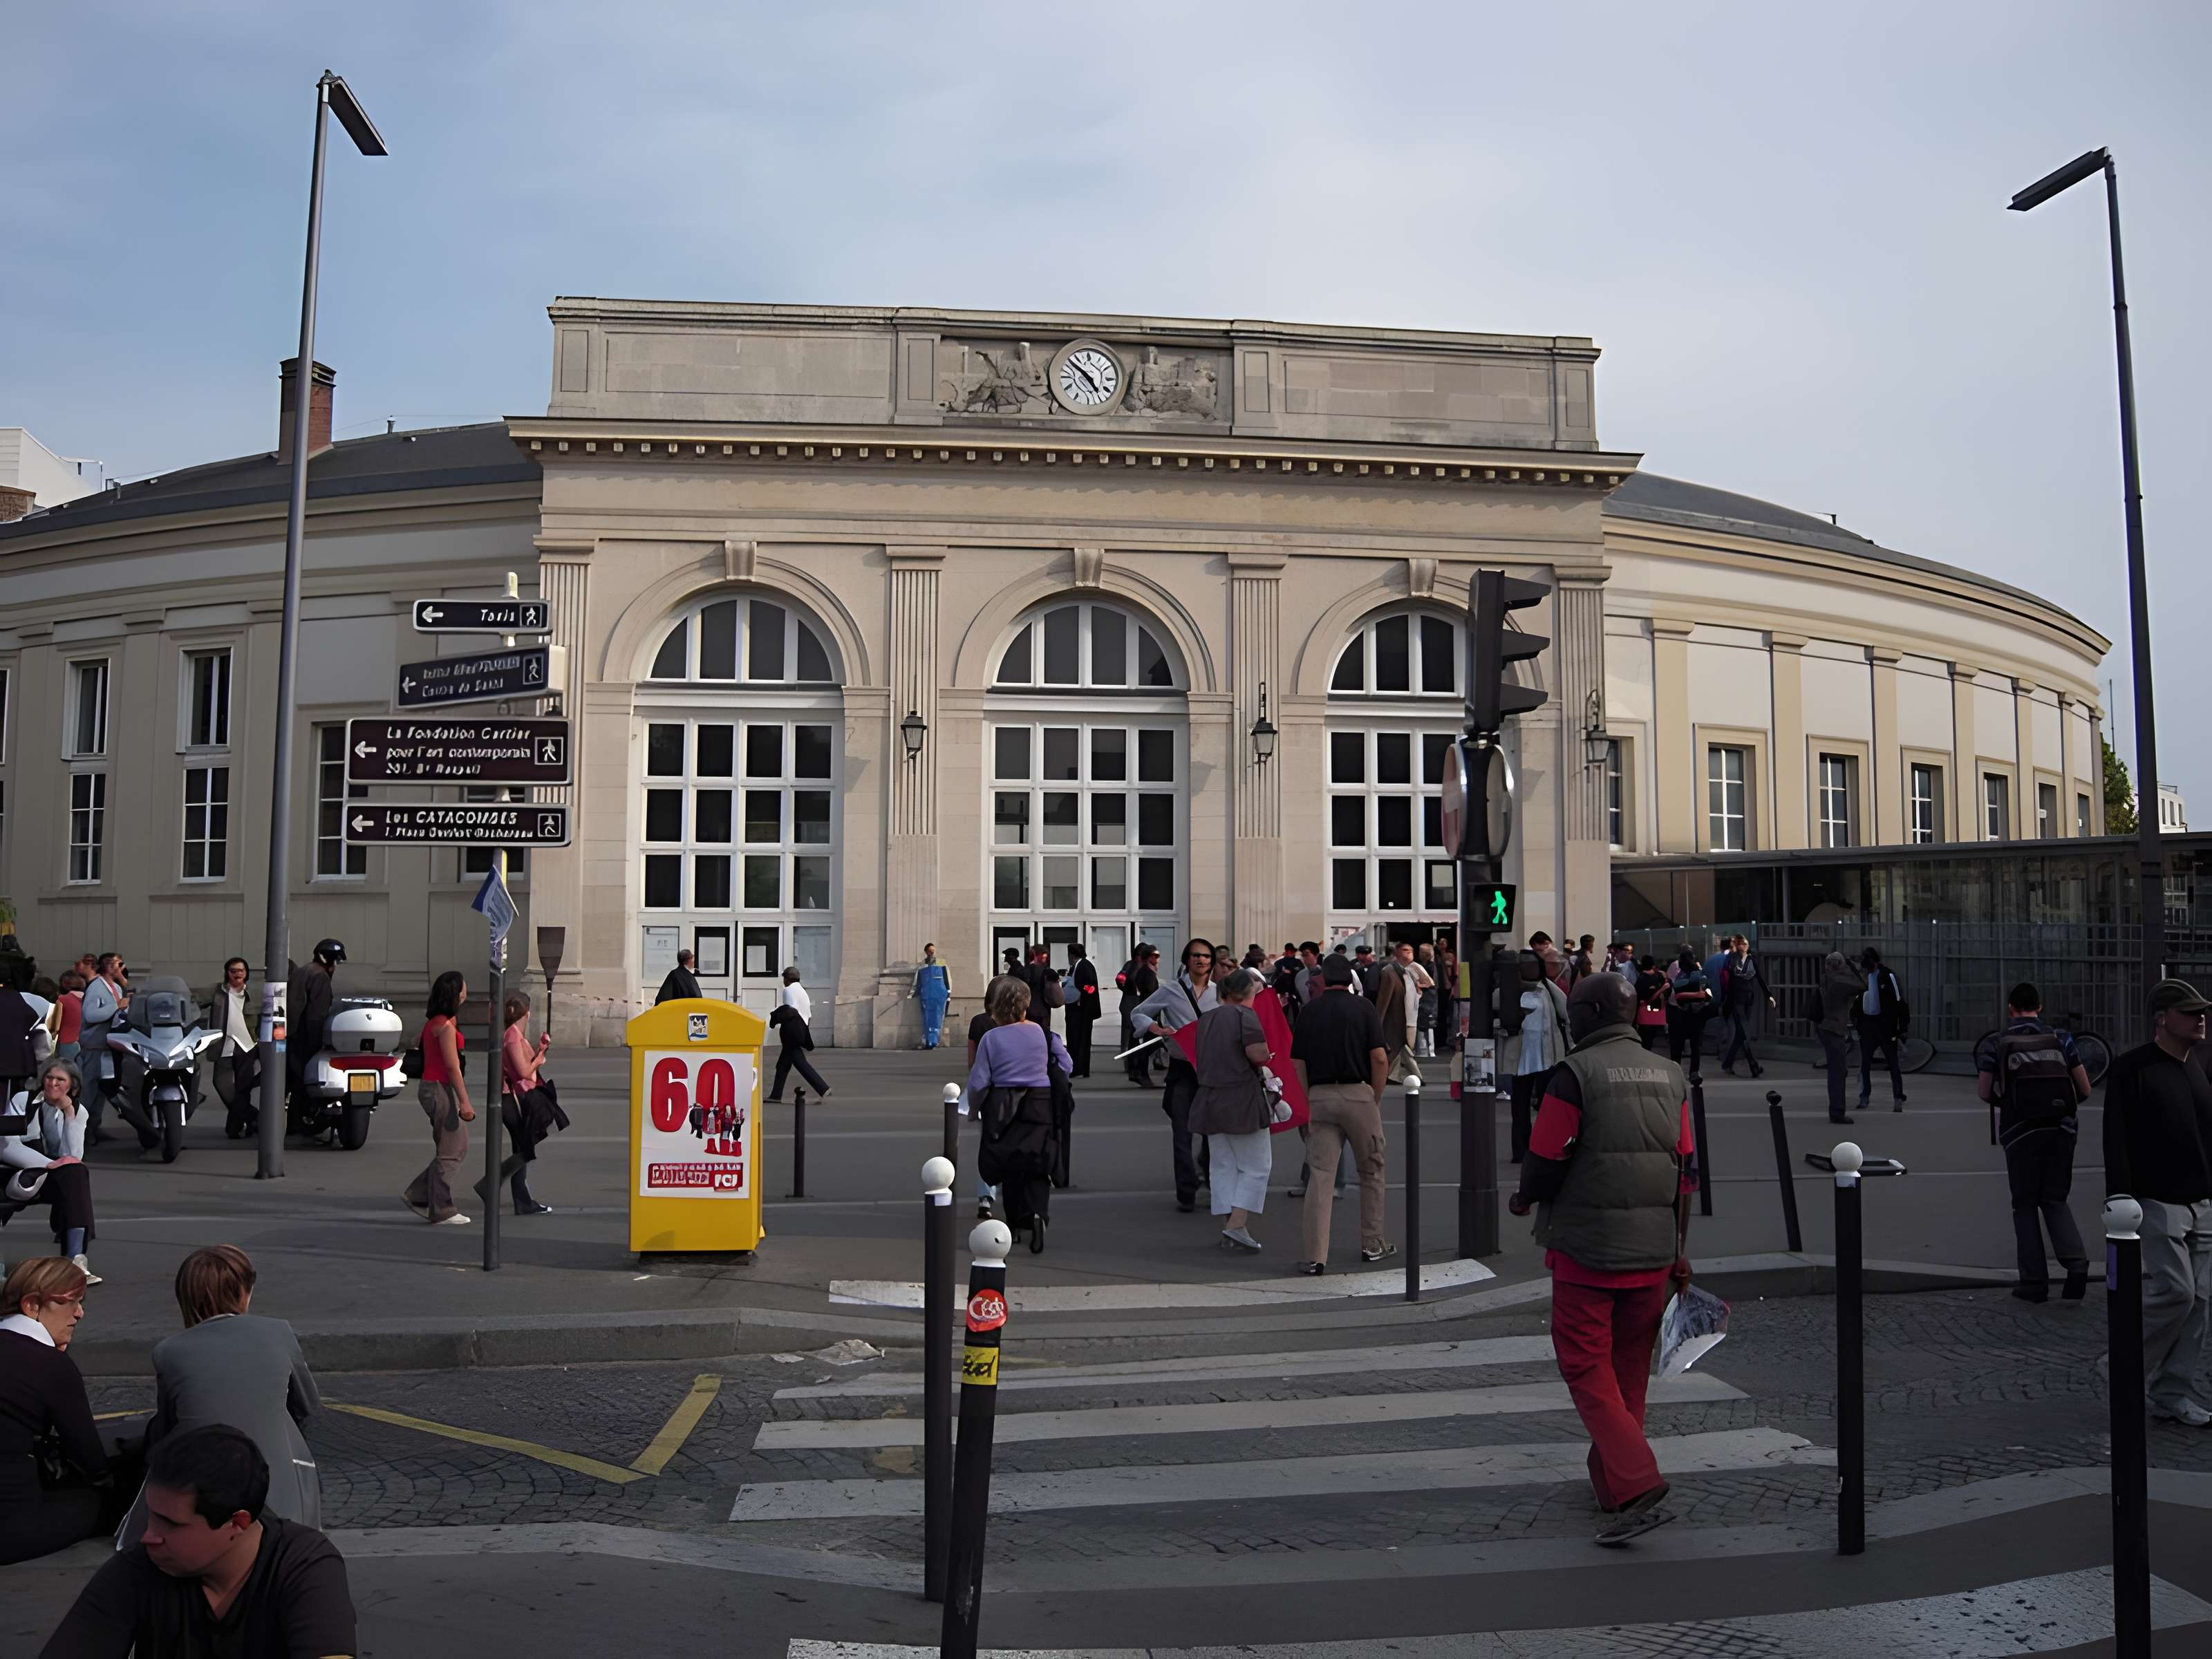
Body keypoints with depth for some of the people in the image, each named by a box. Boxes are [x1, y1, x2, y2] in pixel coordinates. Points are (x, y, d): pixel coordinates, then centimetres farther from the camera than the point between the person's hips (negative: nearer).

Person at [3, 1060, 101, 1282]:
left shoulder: (79, 1111, 3)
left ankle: (76, 1260, -43)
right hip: (17, 1175, -2)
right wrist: (49, 1164, -27)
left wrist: (69, 1114, -15)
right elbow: (7, 1146, -16)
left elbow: (73, 1157, -11)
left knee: (76, 1173, -32)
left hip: (56, 1179, 2)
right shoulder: (23, 1101, -3)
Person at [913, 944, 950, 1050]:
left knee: (938, 1019, -4)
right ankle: (929, 1042, -4)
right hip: (926, 996, 0)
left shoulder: (941, 964, 11)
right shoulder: (921, 966, 12)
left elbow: (947, 978, 11)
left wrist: (949, 991, 6)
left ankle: (934, 1041, -1)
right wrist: (914, 993, 16)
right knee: (927, 1019, -5)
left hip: (940, 995, 0)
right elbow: (917, 982, 19)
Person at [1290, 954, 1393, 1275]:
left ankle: (1314, 1256, -7)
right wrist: (1376, 1099, 2)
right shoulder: (1363, 1007, 0)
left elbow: (1298, 1063, 6)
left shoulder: (1308, 1010, 7)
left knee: (1320, 1176, -1)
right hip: (1358, 1094, -2)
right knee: (1371, 1171, 16)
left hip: (1320, 1096, 2)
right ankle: (1372, 1245, 24)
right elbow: (1380, 1058, -8)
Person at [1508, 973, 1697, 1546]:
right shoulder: (1669, 1076, 8)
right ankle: (1610, 1483, 27)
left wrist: (1524, 1200, 9)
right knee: (1629, 1367, 16)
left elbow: (1546, 1161, -13)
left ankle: (1638, 1488, -12)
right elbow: (1685, 1170, 11)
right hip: (1652, 1252, 6)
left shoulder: (1574, 1075, -12)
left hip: (1586, 1249, -6)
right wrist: (1680, 1252, 17)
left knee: (1587, 1367, 0)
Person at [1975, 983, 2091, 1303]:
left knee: (2026, 1205, 9)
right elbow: (2085, 1090, 4)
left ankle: (2035, 1282, 8)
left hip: (2021, 1132, -2)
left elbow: (1984, 1093, -3)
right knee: (2055, 1200, 14)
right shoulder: (2061, 1039, 4)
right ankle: (2076, 1262, -8)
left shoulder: (1996, 1043, -1)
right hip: (2062, 1130, 2)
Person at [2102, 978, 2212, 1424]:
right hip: (2156, 1203, -7)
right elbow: (2116, 1140, -12)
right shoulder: (2131, 1069, -8)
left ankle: (2173, 1392, 14)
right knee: (2175, 1291, -13)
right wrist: (2120, 1199, -18)